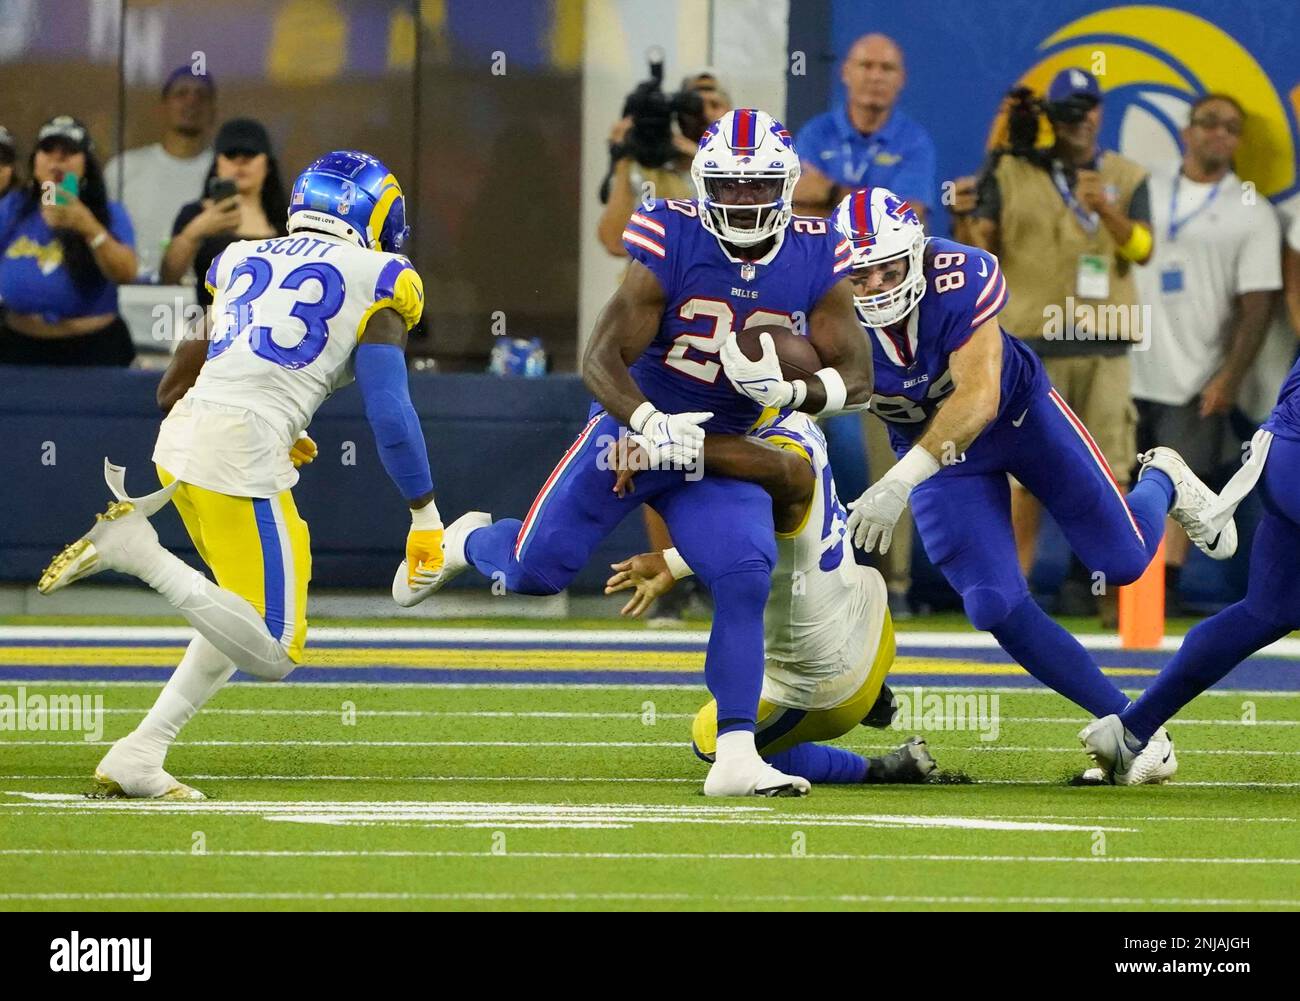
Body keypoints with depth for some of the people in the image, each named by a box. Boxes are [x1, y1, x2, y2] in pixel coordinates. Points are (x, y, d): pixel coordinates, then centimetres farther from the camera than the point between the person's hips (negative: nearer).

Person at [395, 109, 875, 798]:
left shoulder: (814, 261, -10)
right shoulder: (674, 245, -20)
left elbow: (857, 376, -7)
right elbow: (601, 359, -20)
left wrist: (795, 391, -28)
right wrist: (651, 423, -38)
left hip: (719, 451, 2)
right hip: (635, 424, -2)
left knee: (746, 579, -19)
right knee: (535, 569, 2)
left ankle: (735, 757, -14)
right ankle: (467, 541, 40)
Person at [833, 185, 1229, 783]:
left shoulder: (960, 280, -34)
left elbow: (978, 401, -38)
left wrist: (899, 483, -46)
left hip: (1020, 412, -2)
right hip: (933, 449, 2)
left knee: (1123, 561, 1)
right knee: (995, 606, -11)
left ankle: (1163, 482, 38)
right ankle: (1121, 722, 6)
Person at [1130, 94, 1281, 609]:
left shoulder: (1252, 214, 3)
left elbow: (1257, 303, -3)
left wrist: (1229, 378, -11)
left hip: (1196, 382, -2)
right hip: (1127, 368, 2)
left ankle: (1165, 585, -2)